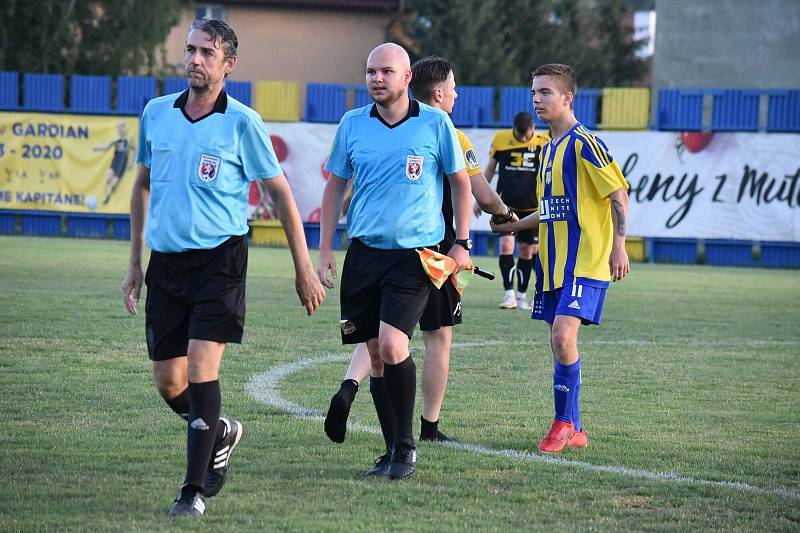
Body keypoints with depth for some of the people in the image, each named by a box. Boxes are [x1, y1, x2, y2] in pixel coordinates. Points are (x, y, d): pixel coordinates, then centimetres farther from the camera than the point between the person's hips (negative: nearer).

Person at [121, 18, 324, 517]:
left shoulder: (242, 122, -5)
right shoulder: (156, 113, 7)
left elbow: (281, 192, 1)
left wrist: (304, 269, 1)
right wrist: (135, 262, 19)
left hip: (219, 258, -4)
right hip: (166, 262, 5)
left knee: (201, 369, -15)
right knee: (169, 382, 5)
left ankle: (195, 490, -11)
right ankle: (220, 433, 35)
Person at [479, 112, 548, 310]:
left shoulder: (543, 143, -4)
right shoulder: (500, 139, -3)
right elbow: (490, 169, 10)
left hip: (531, 206, 1)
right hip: (506, 204, 0)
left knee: (527, 250, 6)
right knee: (506, 245, -14)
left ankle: (522, 295, 17)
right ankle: (509, 294, -14)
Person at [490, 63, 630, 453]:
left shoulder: (584, 143, -11)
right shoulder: (549, 148, 16)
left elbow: (618, 194, -13)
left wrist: (618, 246, -17)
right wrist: (515, 225, 14)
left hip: (585, 261, -9)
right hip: (553, 260, 9)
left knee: (563, 337, -19)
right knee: (559, 343, 8)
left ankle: (564, 422, -6)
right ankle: (573, 430, 15)